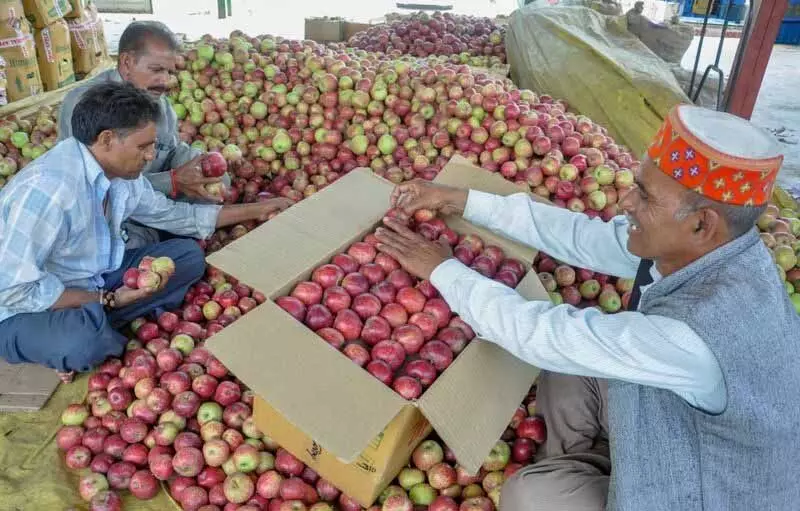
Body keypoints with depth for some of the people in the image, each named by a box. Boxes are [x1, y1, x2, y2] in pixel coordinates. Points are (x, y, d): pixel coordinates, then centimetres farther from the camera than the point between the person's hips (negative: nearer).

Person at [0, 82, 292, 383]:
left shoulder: (123, 173, -5)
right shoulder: (48, 188, -31)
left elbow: (170, 214, 11)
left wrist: (254, 210, 10)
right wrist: (107, 299, -24)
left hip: (96, 280, 8)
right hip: (24, 309, -8)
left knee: (189, 256, -1)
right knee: (81, 342, -40)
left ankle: (94, 325, -6)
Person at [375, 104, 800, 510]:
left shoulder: (699, 331, -41)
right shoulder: (698, 246, -17)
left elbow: (544, 334, -34)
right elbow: (582, 237, -8)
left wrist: (442, 269, -20)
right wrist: (461, 200, -6)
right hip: (685, 436, 7)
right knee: (569, 366, 4)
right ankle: (566, 472, 25)